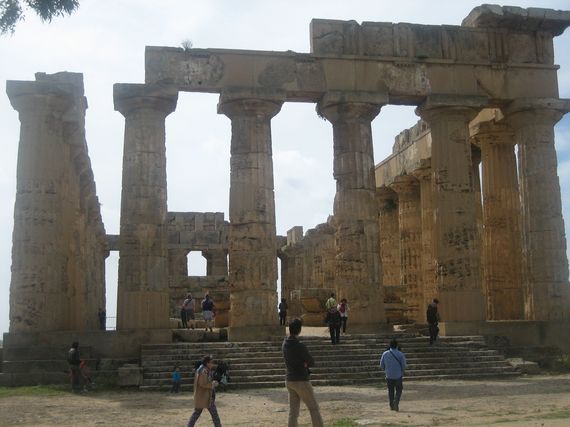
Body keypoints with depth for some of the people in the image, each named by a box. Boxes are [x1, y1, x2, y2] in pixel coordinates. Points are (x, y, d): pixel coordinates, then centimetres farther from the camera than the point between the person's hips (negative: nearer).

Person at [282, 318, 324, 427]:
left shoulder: (285, 344, 3)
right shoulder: (299, 346, -21)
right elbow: (312, 363, -11)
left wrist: (304, 364, -3)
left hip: (289, 380, 7)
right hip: (301, 381, -7)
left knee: (293, 412, 9)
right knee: (314, 408, 4)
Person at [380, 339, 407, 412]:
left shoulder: (385, 354, -2)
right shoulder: (400, 354, -9)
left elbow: (381, 366, 3)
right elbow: (403, 366, -5)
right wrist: (402, 373, 14)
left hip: (389, 376, 2)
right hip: (398, 376, -2)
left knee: (390, 391, 16)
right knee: (398, 391, 11)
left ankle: (391, 406, 15)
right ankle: (396, 402, -10)